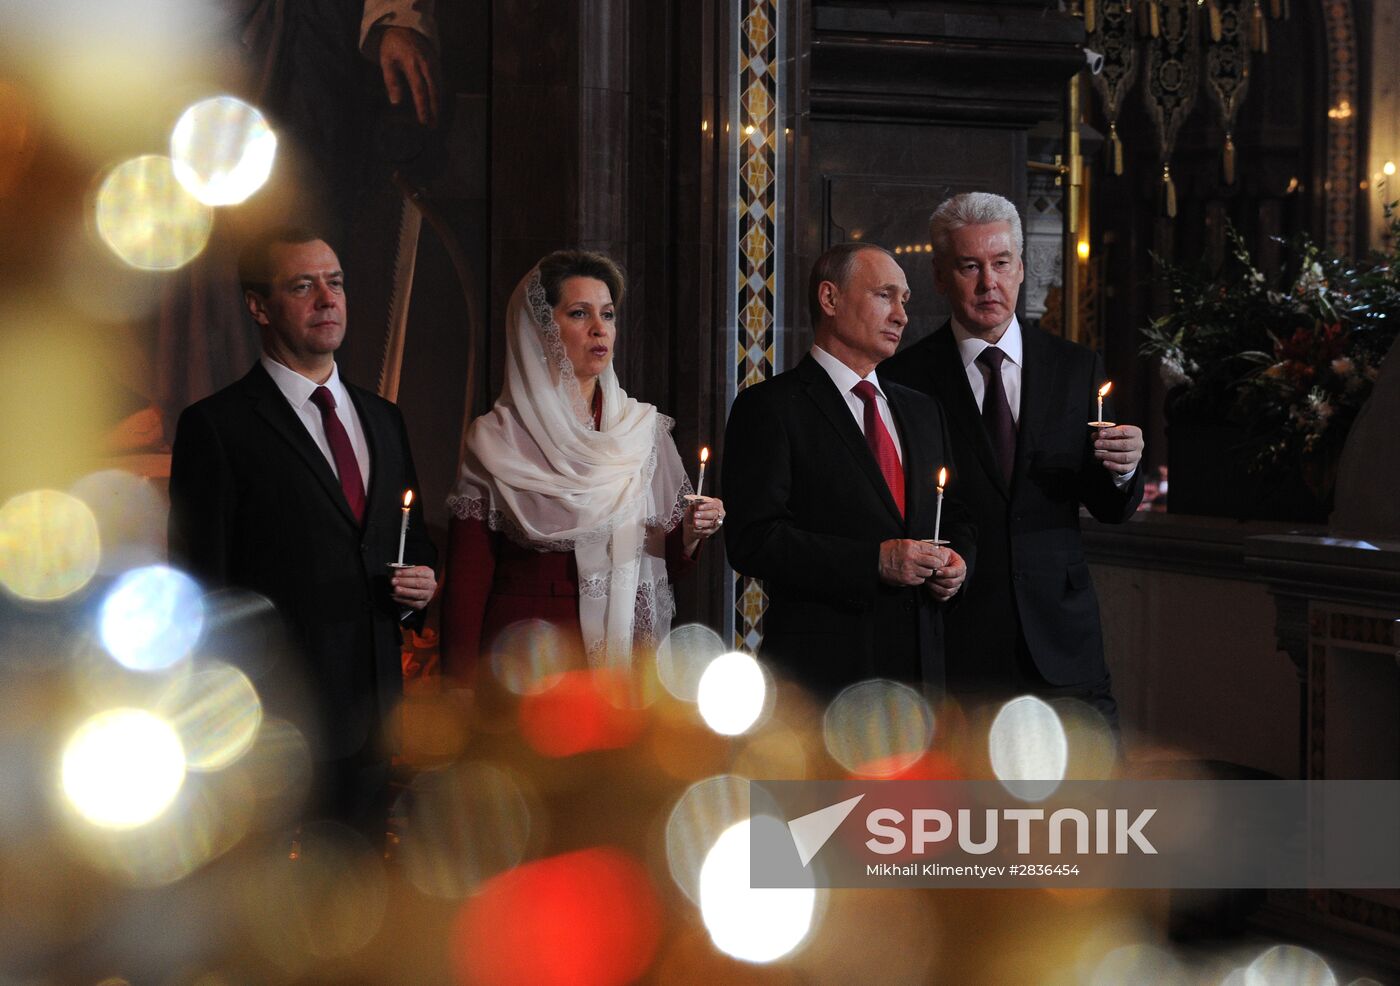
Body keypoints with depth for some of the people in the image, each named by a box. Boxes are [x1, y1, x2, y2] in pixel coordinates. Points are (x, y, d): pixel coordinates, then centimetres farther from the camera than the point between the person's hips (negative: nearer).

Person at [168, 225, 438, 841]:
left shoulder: (382, 419, 16)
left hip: (376, 718, 6)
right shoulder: (217, 427, -5)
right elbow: (201, 590, -7)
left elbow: (415, 543, 27)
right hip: (277, 720, -6)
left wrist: (421, 583, 3)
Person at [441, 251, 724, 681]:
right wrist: (462, 691, -11)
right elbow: (467, 581, -5)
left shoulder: (646, 429, 6)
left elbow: (664, 562, 10)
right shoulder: (494, 441, -4)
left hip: (625, 656, 3)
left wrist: (689, 534, -11)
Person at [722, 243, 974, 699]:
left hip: (921, 663, 6)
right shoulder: (769, 407, -4)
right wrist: (874, 561, -19)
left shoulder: (922, 410, 19)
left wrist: (957, 560, 2)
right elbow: (752, 540, -13)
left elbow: (954, 517, 26)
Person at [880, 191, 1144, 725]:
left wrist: (1123, 471, -12)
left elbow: (1111, 510, 9)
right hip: (955, 641, -2)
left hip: (1061, 638, 2)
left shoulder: (1077, 368, 8)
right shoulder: (904, 378, 0)